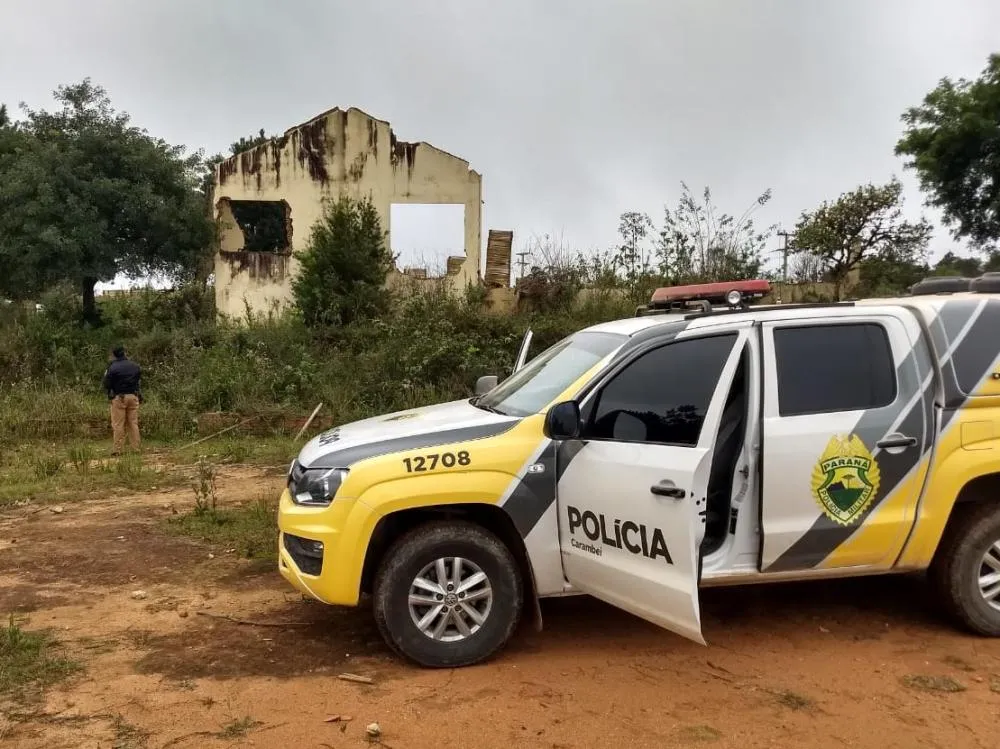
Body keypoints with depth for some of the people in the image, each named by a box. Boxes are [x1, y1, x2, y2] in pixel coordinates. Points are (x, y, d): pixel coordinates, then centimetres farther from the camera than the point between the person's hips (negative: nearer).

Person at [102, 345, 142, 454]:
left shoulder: (112, 367, -7)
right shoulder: (135, 366, 7)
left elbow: (107, 385, -5)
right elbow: (139, 381, 13)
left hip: (119, 397, -4)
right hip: (133, 397, 4)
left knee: (118, 425, 0)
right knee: (133, 423, 8)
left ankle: (118, 450, -2)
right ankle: (136, 448, 7)